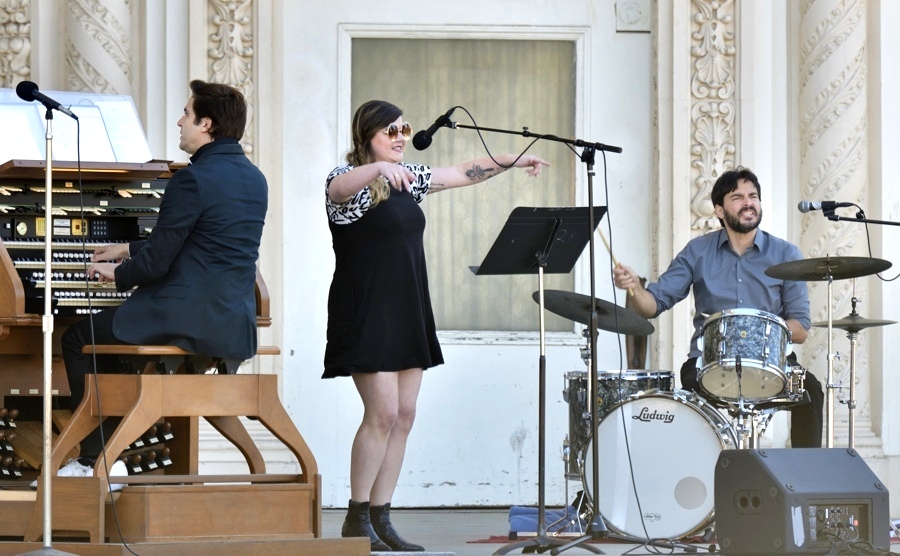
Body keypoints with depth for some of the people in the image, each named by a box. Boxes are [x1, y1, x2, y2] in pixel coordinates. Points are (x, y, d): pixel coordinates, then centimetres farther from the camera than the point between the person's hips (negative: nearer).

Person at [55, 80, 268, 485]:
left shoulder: (193, 178, -15)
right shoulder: (255, 179, 13)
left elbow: (157, 261, -15)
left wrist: (116, 274, 6)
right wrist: (129, 251, 29)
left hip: (188, 318, -9)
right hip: (237, 329, 9)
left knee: (79, 339, 12)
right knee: (113, 330, 30)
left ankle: (94, 459, 10)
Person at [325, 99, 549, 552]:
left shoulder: (407, 178, 14)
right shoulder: (350, 179, -10)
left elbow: (461, 173, 22)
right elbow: (338, 188, -33)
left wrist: (512, 161, 16)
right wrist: (379, 167, -52)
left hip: (407, 313, 8)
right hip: (366, 315, -8)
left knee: (404, 416, 4)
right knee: (383, 413, -13)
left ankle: (381, 519, 8)